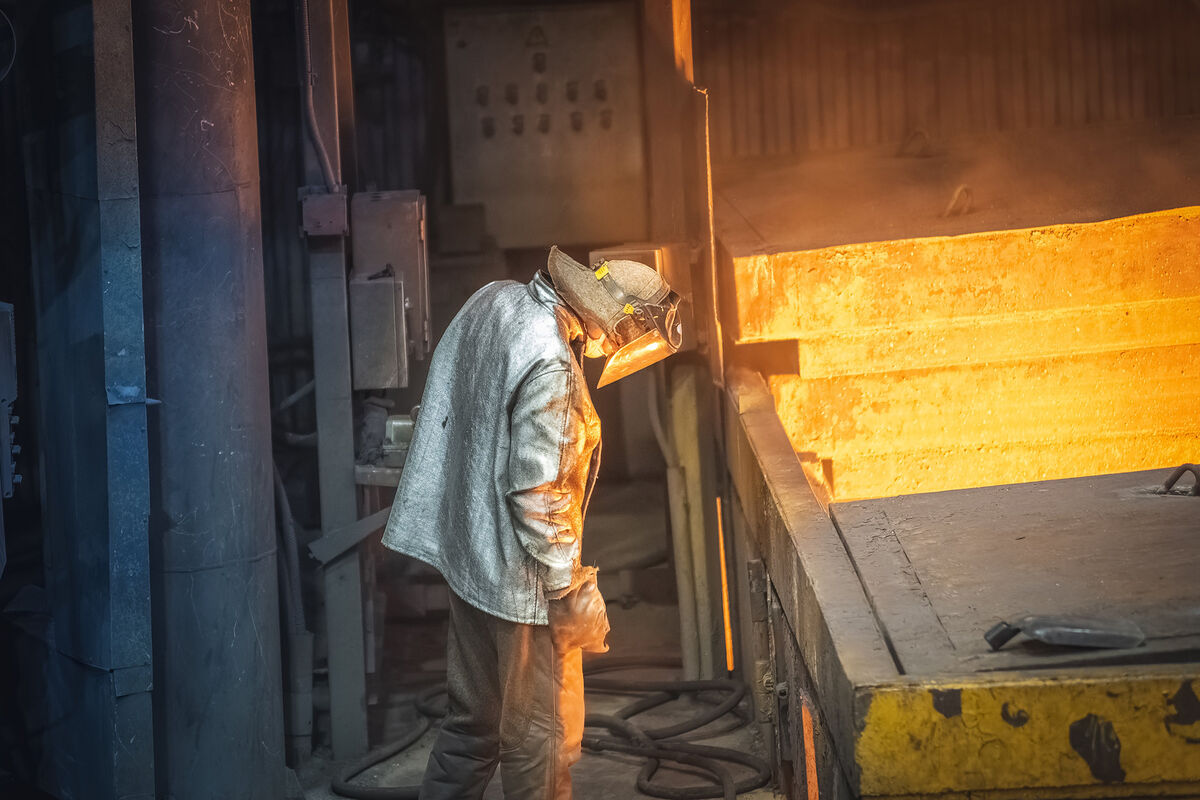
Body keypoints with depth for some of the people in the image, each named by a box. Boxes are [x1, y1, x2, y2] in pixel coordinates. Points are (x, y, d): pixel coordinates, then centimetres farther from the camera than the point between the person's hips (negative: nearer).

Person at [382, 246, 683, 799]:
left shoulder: (496, 300, 2)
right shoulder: (550, 365, -26)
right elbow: (538, 494, -25)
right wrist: (571, 588, -17)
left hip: (467, 552, 9)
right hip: (519, 578, -9)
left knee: (473, 718, 20)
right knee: (542, 739, 6)